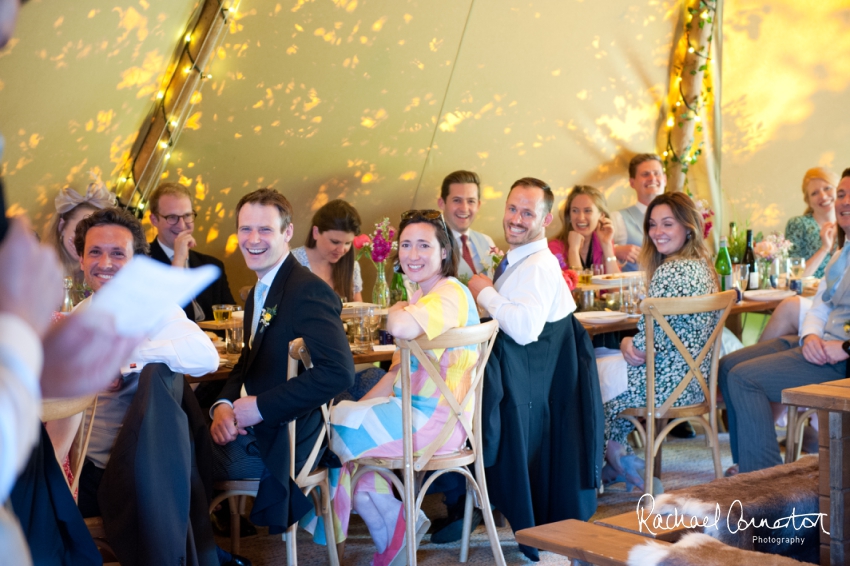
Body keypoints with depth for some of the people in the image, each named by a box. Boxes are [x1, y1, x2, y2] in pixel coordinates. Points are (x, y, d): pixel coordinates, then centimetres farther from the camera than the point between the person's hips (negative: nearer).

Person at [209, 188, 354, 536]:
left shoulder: (309, 292, -18)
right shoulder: (259, 293, 13)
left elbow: (339, 371, -28)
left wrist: (261, 407, -23)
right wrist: (224, 405, -4)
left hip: (283, 440, -8)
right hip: (248, 427, 8)